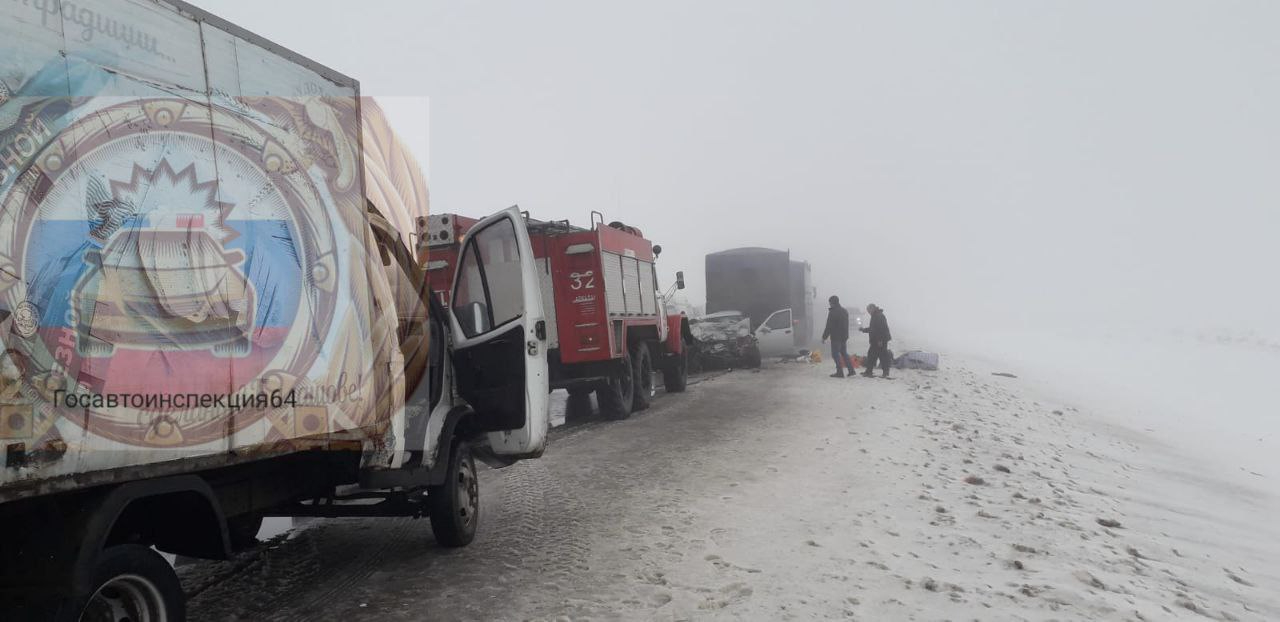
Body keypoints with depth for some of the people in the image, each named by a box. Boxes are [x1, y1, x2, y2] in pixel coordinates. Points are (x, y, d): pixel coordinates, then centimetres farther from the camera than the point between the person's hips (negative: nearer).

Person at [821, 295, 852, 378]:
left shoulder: (832, 312, -15)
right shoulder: (845, 311, 13)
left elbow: (829, 327, -16)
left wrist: (824, 337, -9)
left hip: (836, 337, -8)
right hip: (844, 337, 8)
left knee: (836, 354, -2)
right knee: (844, 353, 17)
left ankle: (840, 372, -4)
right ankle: (851, 370, 14)